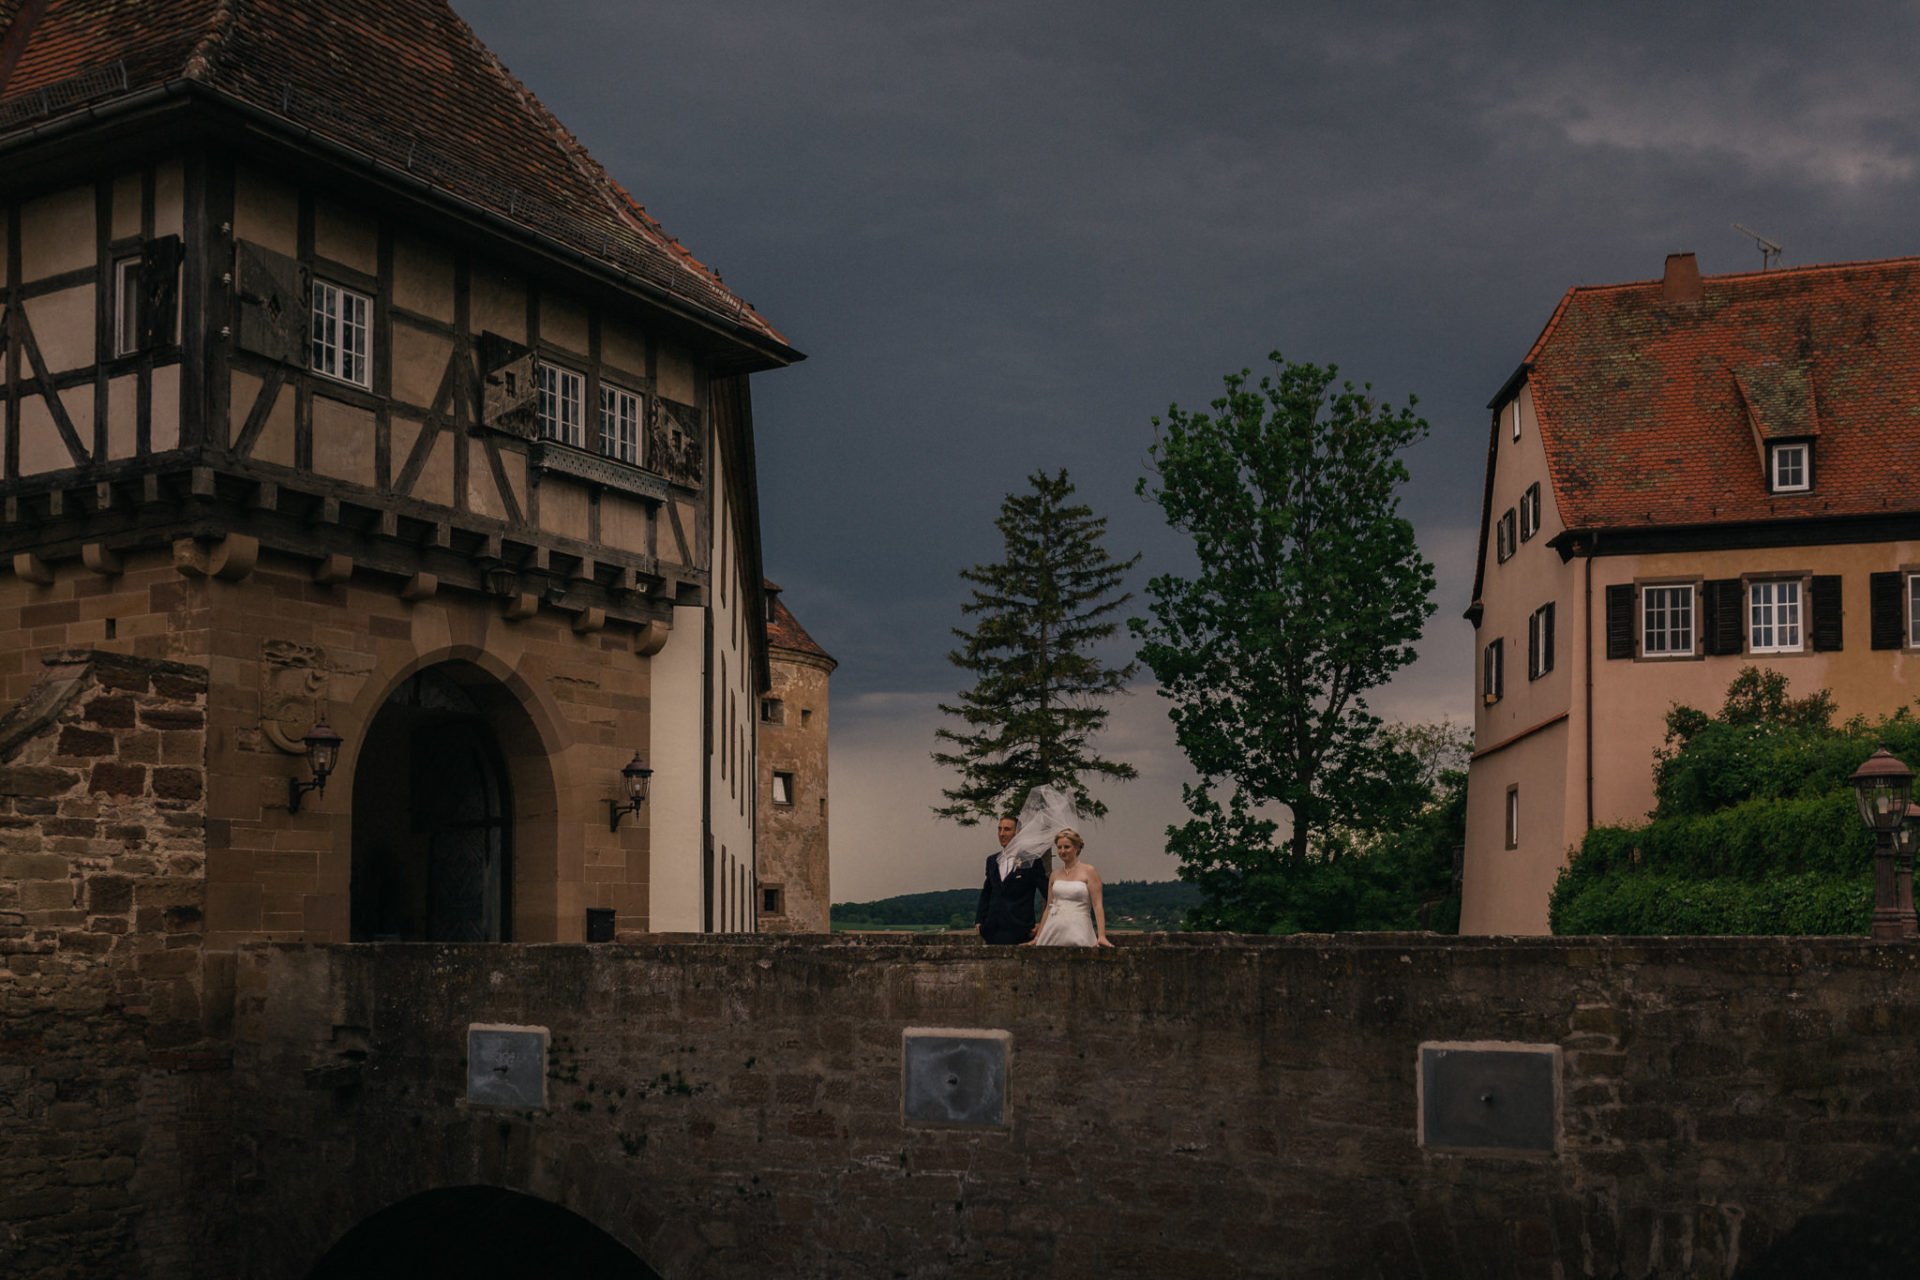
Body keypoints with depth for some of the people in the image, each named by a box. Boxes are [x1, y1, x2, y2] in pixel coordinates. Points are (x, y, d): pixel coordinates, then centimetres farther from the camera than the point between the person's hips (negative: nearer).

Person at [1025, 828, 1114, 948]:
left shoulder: (1088, 871, -1)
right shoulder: (1055, 875, 13)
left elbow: (1097, 905, -8)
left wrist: (1101, 936, -17)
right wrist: (1037, 937, 12)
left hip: (1077, 930, -4)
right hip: (1053, 932, 4)